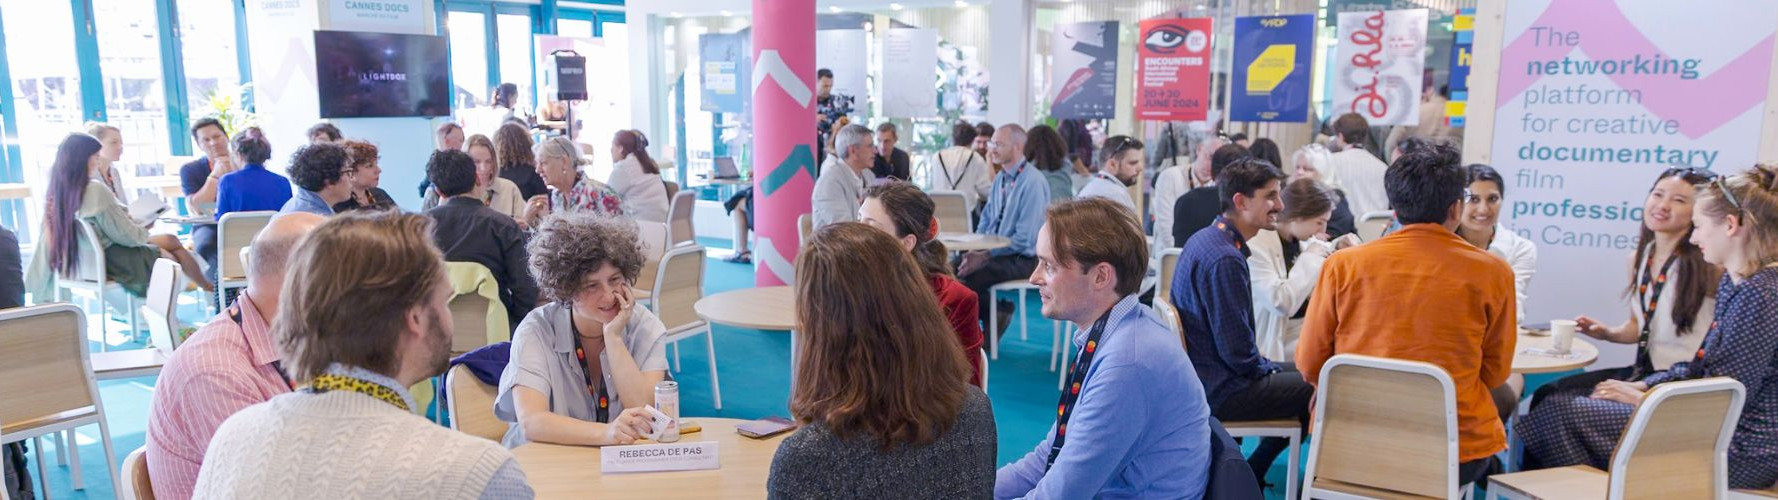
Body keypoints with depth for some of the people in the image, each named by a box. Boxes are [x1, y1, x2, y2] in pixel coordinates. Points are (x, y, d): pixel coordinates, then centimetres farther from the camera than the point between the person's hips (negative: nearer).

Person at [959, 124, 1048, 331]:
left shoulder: (1032, 182, -18)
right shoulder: (1000, 177, 9)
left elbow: (1024, 239, -21)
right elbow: (987, 219, 16)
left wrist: (985, 257, -19)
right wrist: (975, 250, -3)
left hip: (1023, 258, -8)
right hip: (995, 250, 8)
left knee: (968, 279, -25)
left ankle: (995, 312, 2)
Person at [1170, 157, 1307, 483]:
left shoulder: (1207, 238, 7)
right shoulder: (1225, 259, -25)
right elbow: (1237, 350, -23)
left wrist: (1265, 365, 14)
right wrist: (1269, 368, -4)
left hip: (1203, 374, 10)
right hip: (1217, 391, -10)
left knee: (1299, 373, 21)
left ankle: (1249, 472, 24)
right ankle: (1250, 476, 11)